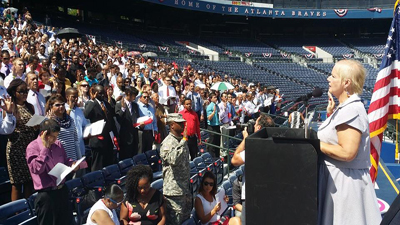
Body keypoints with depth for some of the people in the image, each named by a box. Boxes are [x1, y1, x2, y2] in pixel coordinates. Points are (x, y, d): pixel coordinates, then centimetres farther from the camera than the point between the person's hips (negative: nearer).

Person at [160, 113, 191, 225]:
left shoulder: (182, 140, 12)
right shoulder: (168, 143, -16)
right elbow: (173, 160, -34)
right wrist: (184, 140, -28)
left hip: (185, 188, 9)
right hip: (174, 190, -9)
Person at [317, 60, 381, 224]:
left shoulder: (351, 110, -20)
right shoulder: (346, 107, 11)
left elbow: (347, 152, -28)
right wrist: (331, 113, 14)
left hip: (344, 180, -10)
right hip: (336, 177, 10)